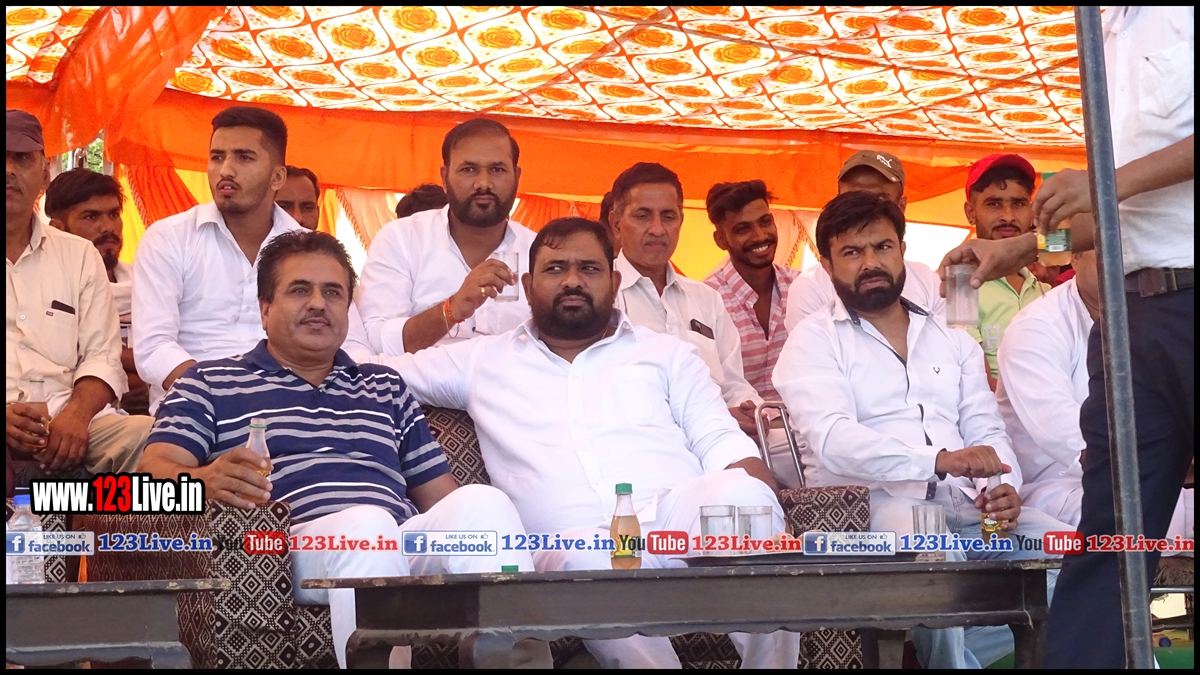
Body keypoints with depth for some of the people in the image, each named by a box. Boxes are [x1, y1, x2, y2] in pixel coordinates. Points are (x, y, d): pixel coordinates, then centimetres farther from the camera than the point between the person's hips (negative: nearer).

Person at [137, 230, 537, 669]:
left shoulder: (386, 388, 31)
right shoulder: (209, 384, 20)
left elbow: (443, 497, 25)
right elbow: (155, 471, 5)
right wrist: (205, 481, -20)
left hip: (404, 549, 4)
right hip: (295, 546, -3)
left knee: (481, 501, -29)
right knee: (366, 523, -38)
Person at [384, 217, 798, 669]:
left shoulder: (666, 354, 25)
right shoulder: (483, 360, 25)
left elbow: (721, 444, 13)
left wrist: (764, 518, -6)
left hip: (680, 515, 2)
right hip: (574, 544, -1)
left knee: (742, 493, -33)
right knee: (588, 564, -39)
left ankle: (768, 660, -20)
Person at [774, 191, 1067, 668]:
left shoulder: (955, 342, 23)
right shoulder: (814, 340, 5)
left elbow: (988, 433, 15)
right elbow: (833, 440, -12)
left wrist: (1003, 489, -10)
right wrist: (940, 460, -27)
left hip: (967, 506, 6)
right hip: (870, 504, -5)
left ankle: (948, 650, -7)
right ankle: (950, 653, -10)